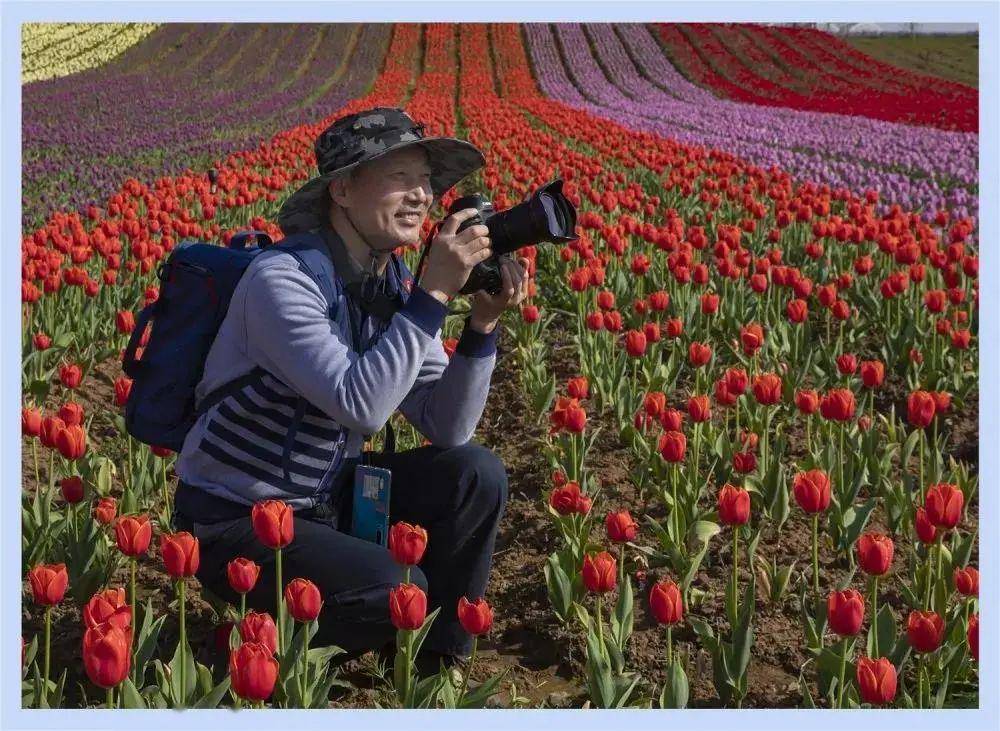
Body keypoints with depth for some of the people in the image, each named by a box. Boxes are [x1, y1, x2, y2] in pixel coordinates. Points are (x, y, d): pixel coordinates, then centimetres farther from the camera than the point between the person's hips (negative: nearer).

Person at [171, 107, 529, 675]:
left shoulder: (395, 286, 0)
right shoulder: (282, 279, -23)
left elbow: (447, 429, -4)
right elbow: (361, 406, -35)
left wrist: (484, 323, -18)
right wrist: (435, 293, -32)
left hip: (324, 498, 8)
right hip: (234, 521, -7)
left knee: (476, 474, -10)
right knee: (399, 592, -26)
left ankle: (438, 661, 7)